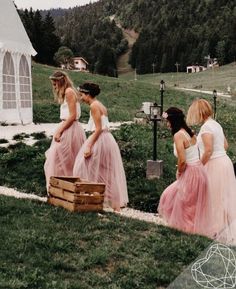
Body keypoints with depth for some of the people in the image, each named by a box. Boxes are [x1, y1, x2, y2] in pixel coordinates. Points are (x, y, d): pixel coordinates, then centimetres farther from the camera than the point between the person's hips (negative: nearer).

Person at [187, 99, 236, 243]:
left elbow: (208, 150, -22)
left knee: (215, 199, 2)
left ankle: (218, 229, 13)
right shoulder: (216, 124, 10)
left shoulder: (206, 127, -16)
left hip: (215, 165, -9)